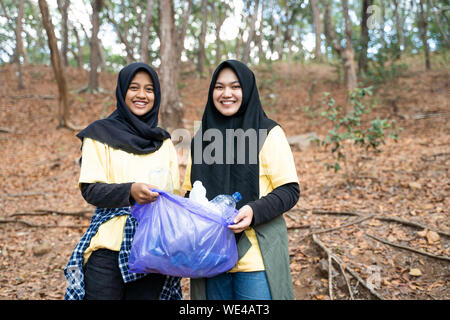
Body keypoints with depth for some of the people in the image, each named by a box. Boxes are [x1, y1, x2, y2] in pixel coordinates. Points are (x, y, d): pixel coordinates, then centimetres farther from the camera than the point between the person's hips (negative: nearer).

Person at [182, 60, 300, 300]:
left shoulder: (268, 133, -3)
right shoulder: (202, 137, 11)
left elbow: (290, 190, -6)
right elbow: (189, 190, 16)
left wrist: (255, 211, -23)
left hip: (255, 257, -4)